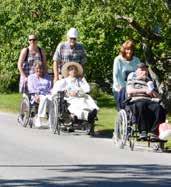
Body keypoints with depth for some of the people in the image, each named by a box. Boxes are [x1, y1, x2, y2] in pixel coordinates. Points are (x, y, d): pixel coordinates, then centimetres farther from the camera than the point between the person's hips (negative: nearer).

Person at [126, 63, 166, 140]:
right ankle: (143, 131, -42)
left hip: (149, 102, 3)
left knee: (158, 108, -32)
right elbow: (129, 91, 1)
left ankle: (154, 132, -39)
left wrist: (152, 90, 3)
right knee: (140, 106, -41)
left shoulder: (149, 81, 30)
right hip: (136, 101, -3)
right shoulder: (132, 79, 21)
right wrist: (144, 90, -5)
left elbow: (157, 97, 25)